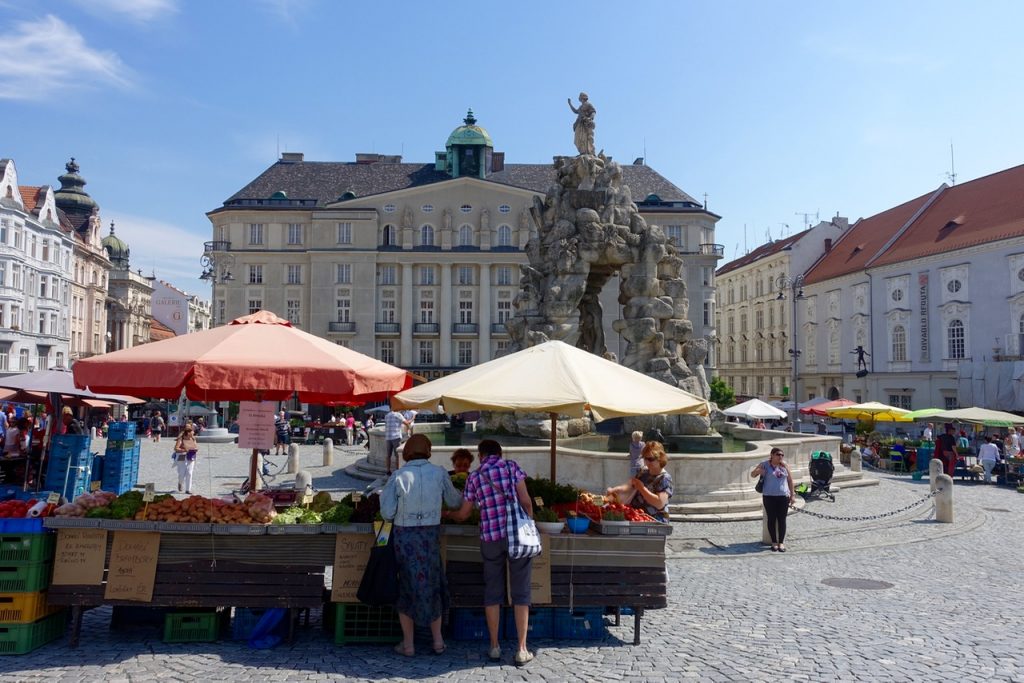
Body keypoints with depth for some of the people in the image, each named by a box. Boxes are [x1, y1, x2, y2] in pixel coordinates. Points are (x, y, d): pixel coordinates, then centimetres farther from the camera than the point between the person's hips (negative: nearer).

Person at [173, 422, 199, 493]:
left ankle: (188, 489, -1)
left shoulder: (193, 439, 5)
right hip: (181, 458, -4)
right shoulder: (181, 439, -11)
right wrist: (184, 450, -28)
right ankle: (180, 483, 37)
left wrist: (196, 449, -9)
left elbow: (196, 446, 14)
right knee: (182, 474, 1)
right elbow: (176, 448, -17)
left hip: (190, 458, 4)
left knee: (189, 473, -5)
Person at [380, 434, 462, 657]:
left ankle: (407, 644, 18)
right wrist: (465, 499, 29)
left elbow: (387, 513, -11)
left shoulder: (398, 477, -10)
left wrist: (385, 496, 10)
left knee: (405, 587, 13)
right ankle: (437, 640, 21)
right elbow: (453, 501, 7)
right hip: (431, 536, 1)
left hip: (404, 536, -1)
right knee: (432, 584, 19)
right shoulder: (439, 473, -6)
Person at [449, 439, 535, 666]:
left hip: (491, 538, 2)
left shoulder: (474, 477, 6)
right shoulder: (512, 466, 2)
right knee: (520, 593, 6)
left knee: (493, 592, 14)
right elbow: (525, 501, -5)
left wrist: (448, 514, 34)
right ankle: (522, 650, 8)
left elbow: (463, 514, 13)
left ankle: (494, 647, 19)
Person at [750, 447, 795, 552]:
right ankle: (774, 542, 14)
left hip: (783, 496, 2)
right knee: (771, 519, 4)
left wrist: (792, 494, 9)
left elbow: (790, 480, 12)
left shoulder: (785, 465, 6)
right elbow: (752, 475, 4)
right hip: (769, 496, -2)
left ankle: (781, 542, 11)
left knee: (782, 519, 3)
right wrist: (758, 471, -18)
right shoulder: (765, 465, -1)